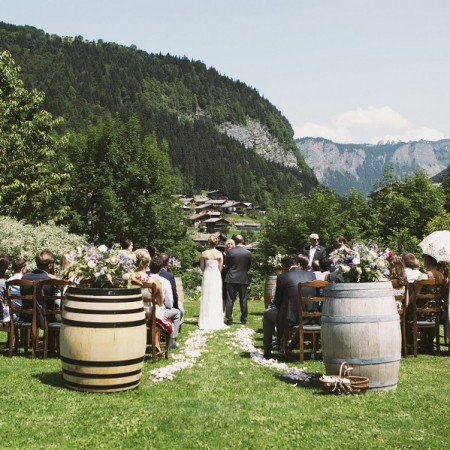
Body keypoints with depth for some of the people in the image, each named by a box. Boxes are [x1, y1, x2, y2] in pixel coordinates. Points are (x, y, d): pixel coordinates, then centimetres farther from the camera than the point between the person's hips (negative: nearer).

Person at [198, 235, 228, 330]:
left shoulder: (204, 253, -5)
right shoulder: (219, 254, -6)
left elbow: (201, 267, 1)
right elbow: (220, 267, 0)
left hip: (207, 276, 1)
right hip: (216, 276, -1)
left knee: (206, 297, 7)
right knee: (216, 298, 6)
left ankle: (206, 321, 9)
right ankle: (216, 321, 7)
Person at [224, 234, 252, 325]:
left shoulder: (230, 252, -8)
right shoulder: (248, 253, -5)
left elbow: (227, 264, 3)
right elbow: (249, 266, 5)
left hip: (231, 278, -1)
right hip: (243, 278, 1)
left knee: (230, 299, 3)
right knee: (243, 300, 9)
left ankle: (229, 319, 0)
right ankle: (244, 319, 14)